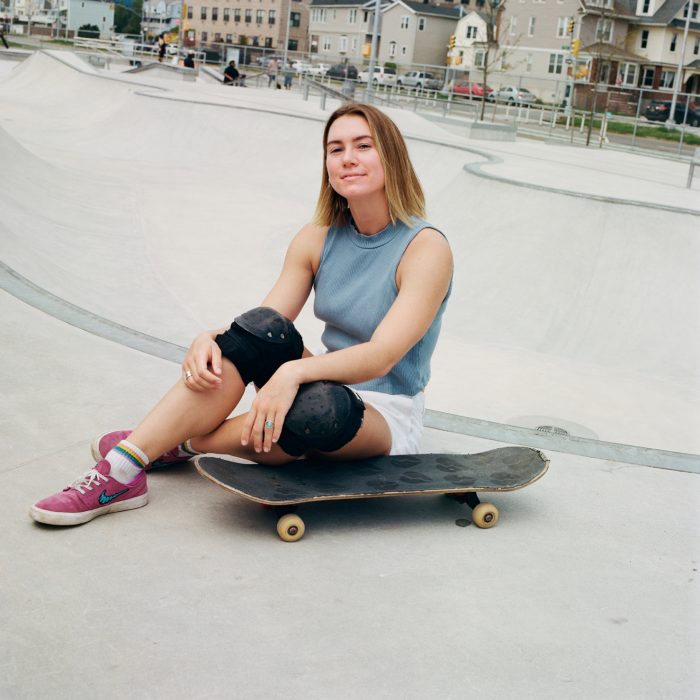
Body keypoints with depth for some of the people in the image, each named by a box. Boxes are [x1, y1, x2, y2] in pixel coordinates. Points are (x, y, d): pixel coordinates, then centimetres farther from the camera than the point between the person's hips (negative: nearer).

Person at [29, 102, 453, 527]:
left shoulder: (426, 248, -14)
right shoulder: (318, 240, 3)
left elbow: (381, 356, -26)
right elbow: (263, 325, -5)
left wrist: (295, 371, -41)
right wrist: (208, 340, -26)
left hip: (384, 418, -4)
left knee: (323, 406, -39)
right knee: (262, 328, -25)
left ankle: (183, 444, -14)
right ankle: (122, 469, -26)